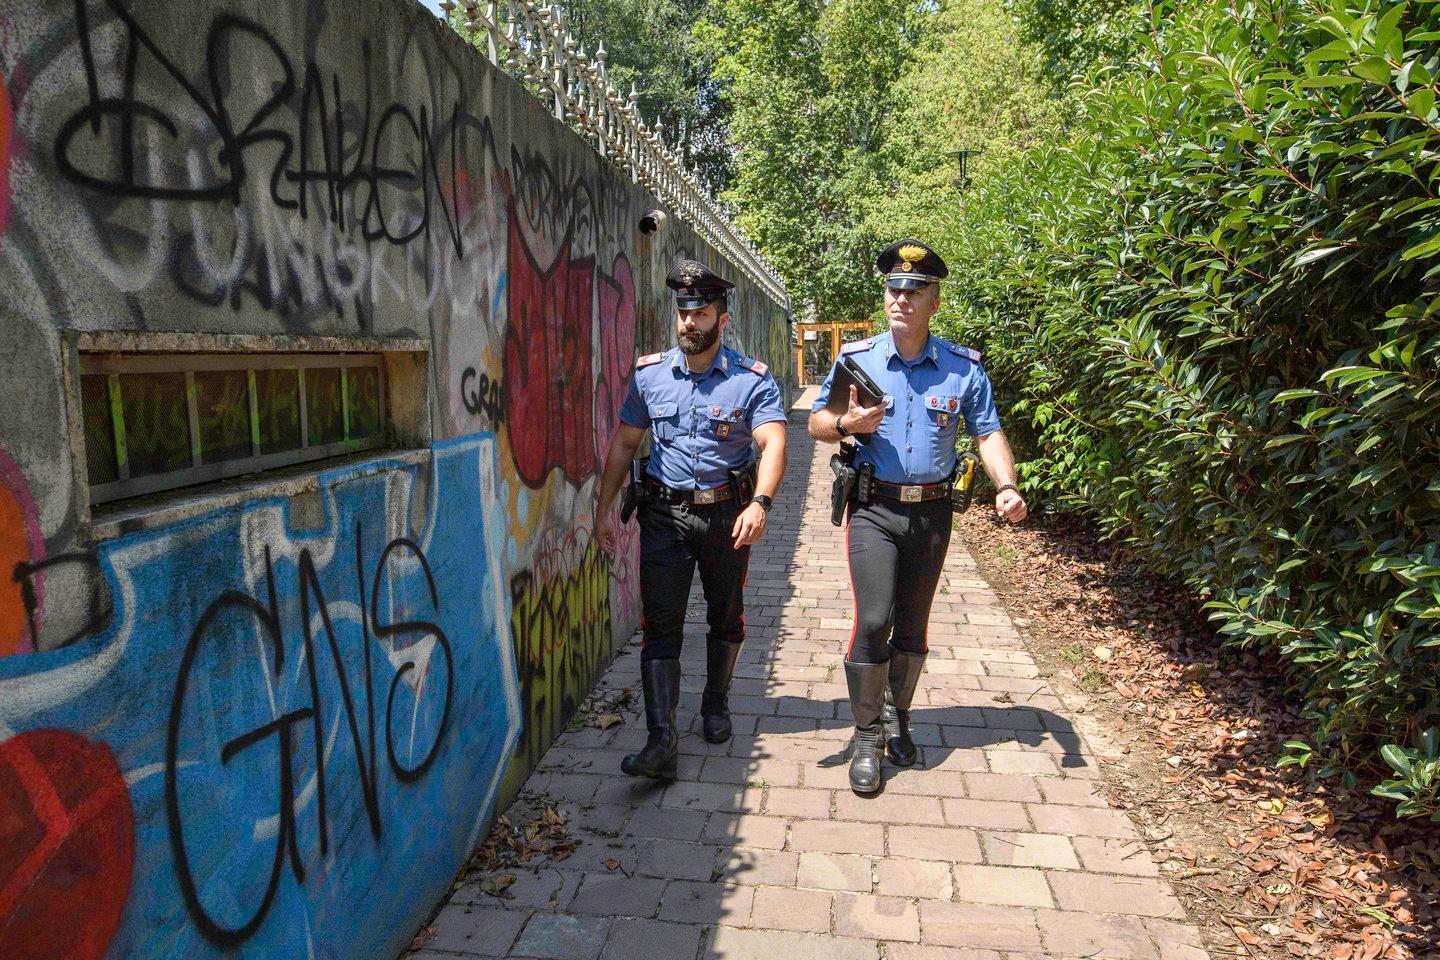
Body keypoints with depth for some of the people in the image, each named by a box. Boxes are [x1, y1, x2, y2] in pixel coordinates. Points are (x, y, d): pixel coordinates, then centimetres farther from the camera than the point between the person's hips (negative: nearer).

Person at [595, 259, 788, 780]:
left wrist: (760, 503, -37)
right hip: (664, 515, 1)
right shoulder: (649, 374, 1)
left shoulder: (752, 379, -7)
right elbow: (623, 444, 7)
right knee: (660, 626, -4)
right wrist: (604, 509, 3)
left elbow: (773, 444, -20)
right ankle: (661, 741, -1)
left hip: (727, 514, -1)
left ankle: (716, 706, 38)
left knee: (726, 619, 15)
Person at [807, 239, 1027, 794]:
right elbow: (816, 424, 7)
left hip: (931, 511, 2)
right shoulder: (856, 359, 1)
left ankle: (896, 718, 34)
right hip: (874, 509, -2)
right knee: (873, 622, -11)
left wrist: (1005, 487, -13)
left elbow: (988, 433, 3)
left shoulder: (963, 367, 2)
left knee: (912, 627, 12)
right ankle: (866, 738, 7)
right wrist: (846, 423, -15)